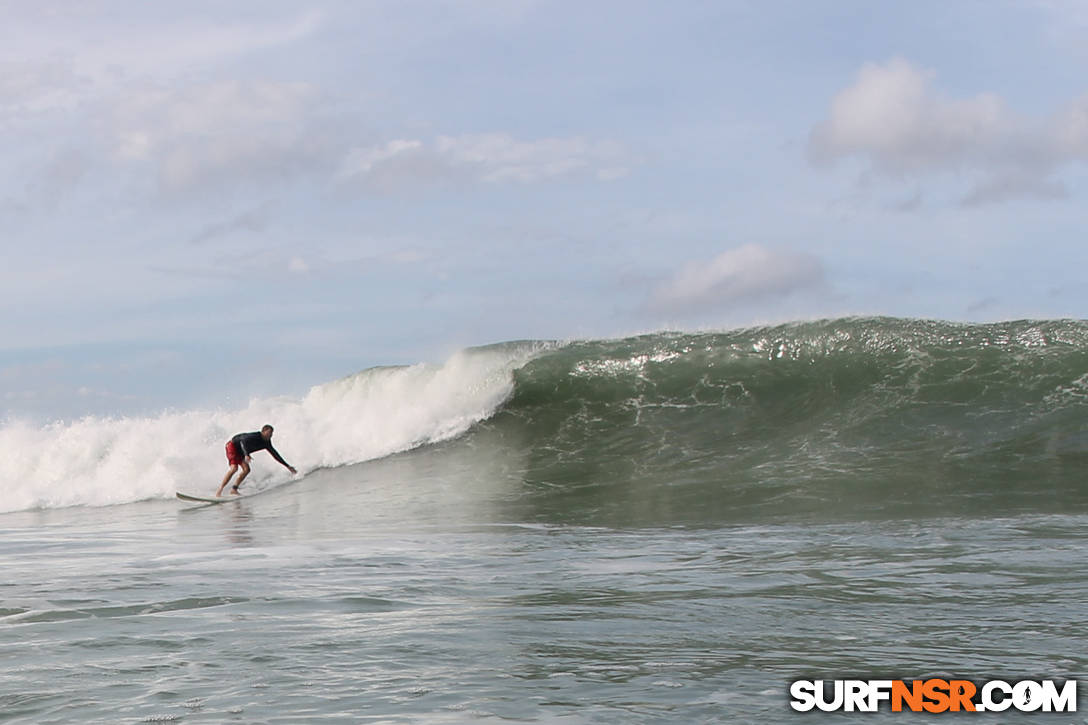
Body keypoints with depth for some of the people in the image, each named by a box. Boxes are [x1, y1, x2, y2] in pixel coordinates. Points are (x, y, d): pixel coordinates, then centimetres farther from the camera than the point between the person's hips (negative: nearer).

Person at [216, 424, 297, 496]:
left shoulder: (267, 443, -4)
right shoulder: (255, 436, -30)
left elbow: (275, 455, 5)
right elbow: (243, 441, -47)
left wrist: (287, 466, 6)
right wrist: (246, 455, -61)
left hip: (240, 451, 9)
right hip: (232, 445, -9)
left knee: (246, 470, -8)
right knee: (234, 468, -24)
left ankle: (234, 489, -4)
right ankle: (219, 491, -22)